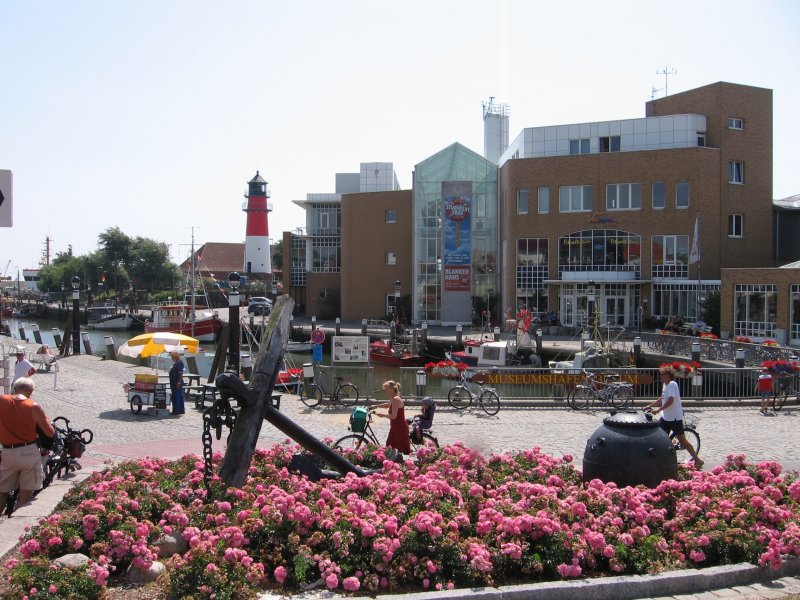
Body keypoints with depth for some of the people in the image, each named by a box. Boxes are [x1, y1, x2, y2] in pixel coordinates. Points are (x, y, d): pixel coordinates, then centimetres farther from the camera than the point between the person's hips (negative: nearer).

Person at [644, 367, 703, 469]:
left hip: (675, 418, -9)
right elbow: (662, 399, 23)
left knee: (682, 439, -2)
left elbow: (670, 400, -27)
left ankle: (697, 460, 9)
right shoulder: (665, 385, 12)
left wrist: (658, 410, -29)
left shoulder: (672, 384, -18)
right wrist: (649, 406, 19)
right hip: (665, 417, 9)